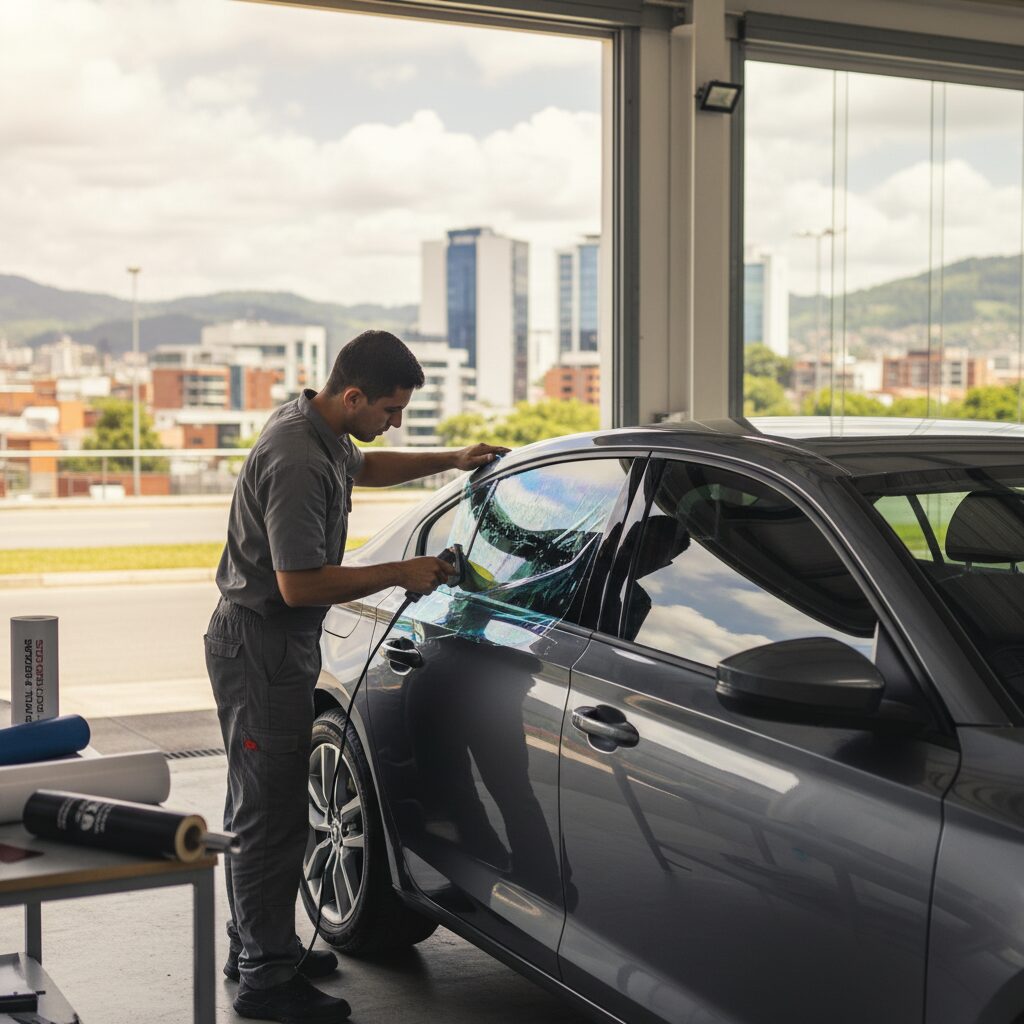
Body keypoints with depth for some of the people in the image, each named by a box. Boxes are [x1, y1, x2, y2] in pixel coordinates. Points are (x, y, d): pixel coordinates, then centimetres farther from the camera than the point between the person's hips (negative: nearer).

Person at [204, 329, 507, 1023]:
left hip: (279, 645, 11)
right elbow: (300, 584, -26)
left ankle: (257, 946, 31)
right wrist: (402, 573, -18)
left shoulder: (316, 428, 7)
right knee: (269, 813, -5)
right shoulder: (298, 462, -26)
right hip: (260, 646, -11)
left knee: (261, 806, 19)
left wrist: (450, 461, 23)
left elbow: (362, 467, 31)